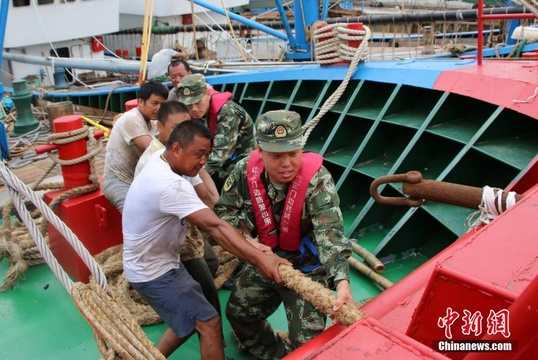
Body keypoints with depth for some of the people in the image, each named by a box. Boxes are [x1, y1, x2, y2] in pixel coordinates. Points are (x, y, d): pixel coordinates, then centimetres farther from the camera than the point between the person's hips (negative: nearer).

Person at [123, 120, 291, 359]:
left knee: (191, 314, 20)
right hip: (152, 271, -10)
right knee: (208, 322, -7)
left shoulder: (161, 158, -4)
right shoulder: (169, 185, -34)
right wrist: (259, 259, -43)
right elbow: (214, 227, -41)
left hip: (162, 259, 10)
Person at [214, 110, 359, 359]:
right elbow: (224, 210, -5)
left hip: (307, 266, -5)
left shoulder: (316, 179, -30)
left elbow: (330, 232, -40)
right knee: (238, 313, 20)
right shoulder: (246, 170, -17)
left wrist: (342, 282, -55)